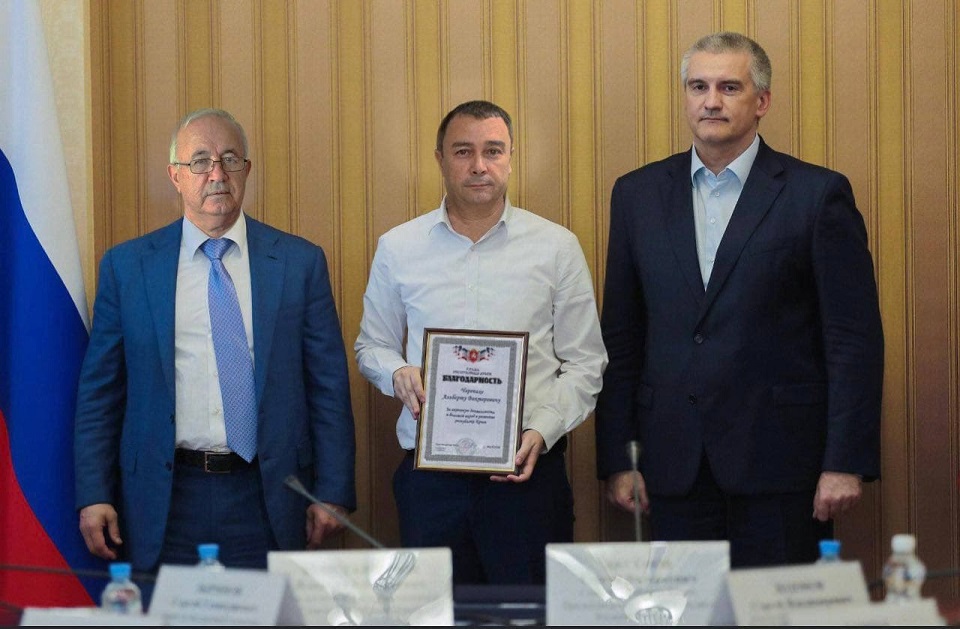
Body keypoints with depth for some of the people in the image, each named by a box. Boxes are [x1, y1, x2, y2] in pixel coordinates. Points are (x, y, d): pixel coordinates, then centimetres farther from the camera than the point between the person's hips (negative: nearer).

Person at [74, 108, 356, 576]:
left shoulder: (300, 262, 4)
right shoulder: (126, 265, 5)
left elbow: (328, 384, 5)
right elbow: (99, 390, 6)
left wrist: (333, 493, 0)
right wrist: (93, 496, -1)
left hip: (266, 500, 0)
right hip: (164, 499, 0)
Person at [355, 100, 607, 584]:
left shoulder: (556, 247, 4)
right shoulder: (397, 249, 8)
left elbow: (585, 363, 5)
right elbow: (371, 347, 17)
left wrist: (542, 431, -9)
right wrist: (397, 372, -5)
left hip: (528, 471, -1)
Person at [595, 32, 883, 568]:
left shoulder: (818, 194, 0)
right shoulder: (638, 195, 11)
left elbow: (855, 338, -3)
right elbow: (620, 337, 11)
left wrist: (847, 463, -10)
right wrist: (616, 458, 5)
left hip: (780, 462, -3)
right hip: (675, 463, 3)